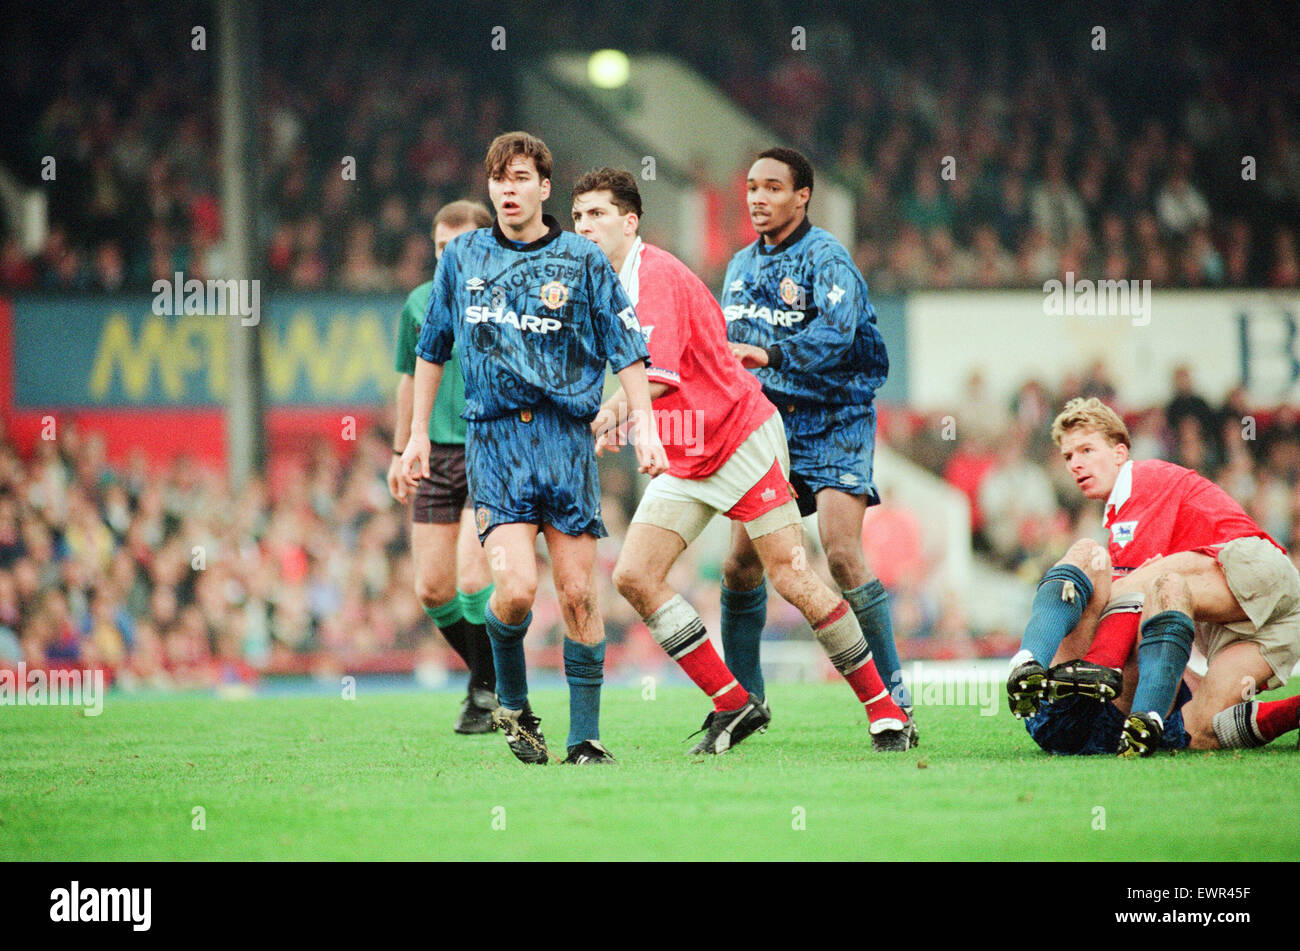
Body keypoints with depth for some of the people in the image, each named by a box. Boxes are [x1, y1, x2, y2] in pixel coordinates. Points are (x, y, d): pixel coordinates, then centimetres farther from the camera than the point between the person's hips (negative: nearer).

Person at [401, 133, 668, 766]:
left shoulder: (583, 261, 4)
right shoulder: (462, 258, 11)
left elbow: (626, 349, 4)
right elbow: (432, 349, 21)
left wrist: (645, 425, -7)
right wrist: (418, 434, 19)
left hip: (566, 435, 0)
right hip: (493, 436, 0)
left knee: (578, 595, -3)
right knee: (515, 589, -15)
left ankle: (585, 738, 5)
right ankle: (512, 702, 11)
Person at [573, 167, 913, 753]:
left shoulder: (656, 275, -17)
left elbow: (660, 372, -30)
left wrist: (619, 407, -40)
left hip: (743, 438, -9)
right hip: (682, 460, 9)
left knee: (791, 578, -10)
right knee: (634, 576, -6)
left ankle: (884, 708, 3)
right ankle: (734, 704, 0)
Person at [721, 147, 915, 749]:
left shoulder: (826, 259, -11)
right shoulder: (742, 265, 12)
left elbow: (835, 334, -27)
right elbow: (731, 349, 23)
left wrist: (769, 354, -39)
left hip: (834, 423, -7)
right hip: (768, 425, 7)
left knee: (841, 555, -20)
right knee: (741, 562, 1)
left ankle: (894, 699, -14)